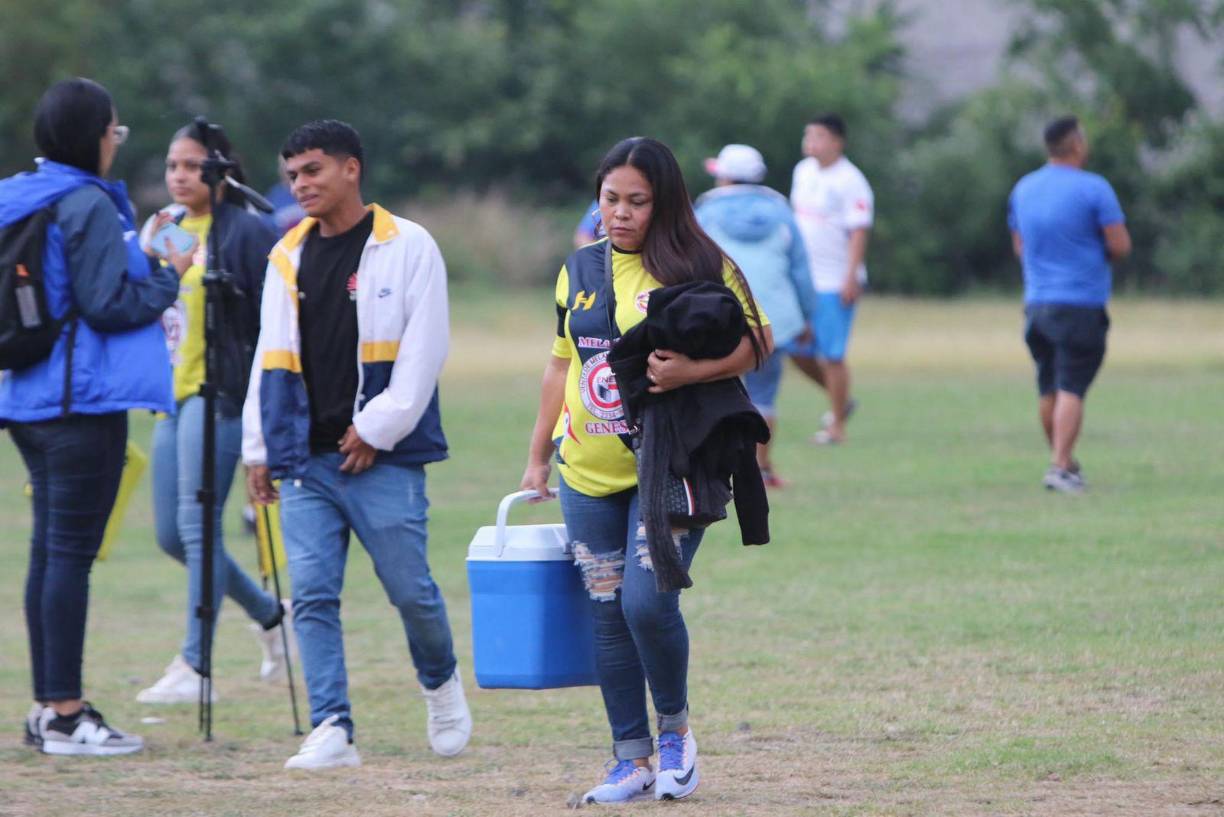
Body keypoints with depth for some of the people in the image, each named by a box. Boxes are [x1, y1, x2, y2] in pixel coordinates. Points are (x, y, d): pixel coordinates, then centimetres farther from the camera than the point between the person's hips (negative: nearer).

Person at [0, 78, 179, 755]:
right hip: (83, 400, -9)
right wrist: (167, 279, -2)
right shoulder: (89, 205, -14)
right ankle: (64, 713, -5)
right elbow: (106, 304, -18)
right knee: (71, 552, -6)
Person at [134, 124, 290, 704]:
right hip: (171, 394, 8)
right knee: (171, 534, 9)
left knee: (196, 523, -13)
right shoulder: (163, 228, 15)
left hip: (218, 393, -8)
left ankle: (194, 667, -11)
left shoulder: (245, 233, -8)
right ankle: (269, 614, 27)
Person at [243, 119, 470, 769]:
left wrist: (376, 430, -11)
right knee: (312, 595, -4)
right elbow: (270, 359, 17)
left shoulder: (407, 248, -2)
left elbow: (422, 350, -6)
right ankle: (331, 732, -3)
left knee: (409, 587, -1)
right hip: (305, 459, 5)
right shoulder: (288, 257, 14)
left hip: (382, 456, -5)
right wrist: (258, 449, 13)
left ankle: (440, 683, 27)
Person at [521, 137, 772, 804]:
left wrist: (691, 370, -23)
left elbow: (756, 341, -6)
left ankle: (675, 728, 8)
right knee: (609, 617, 4)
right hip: (589, 474, 5)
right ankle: (631, 760, 12)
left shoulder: (699, 267, -5)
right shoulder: (579, 270, 10)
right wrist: (538, 457, 19)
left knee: (648, 601, -16)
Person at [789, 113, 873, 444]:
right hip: (804, 278, 8)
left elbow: (859, 231, -15)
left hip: (835, 282, -8)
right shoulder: (803, 171, 11)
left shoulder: (849, 181, -12)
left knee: (832, 354, -5)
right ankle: (840, 400, 28)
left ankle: (837, 426, 5)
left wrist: (851, 276, -21)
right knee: (798, 351, 8)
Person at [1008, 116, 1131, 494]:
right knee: (1071, 388, -7)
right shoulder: (1094, 189, -10)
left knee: (1048, 389, 14)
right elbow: (1120, 246, -10)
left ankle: (1063, 462, 25)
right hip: (1082, 303, -6)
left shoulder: (1023, 189, 10)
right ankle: (1060, 466, -14)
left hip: (1037, 303, 6)